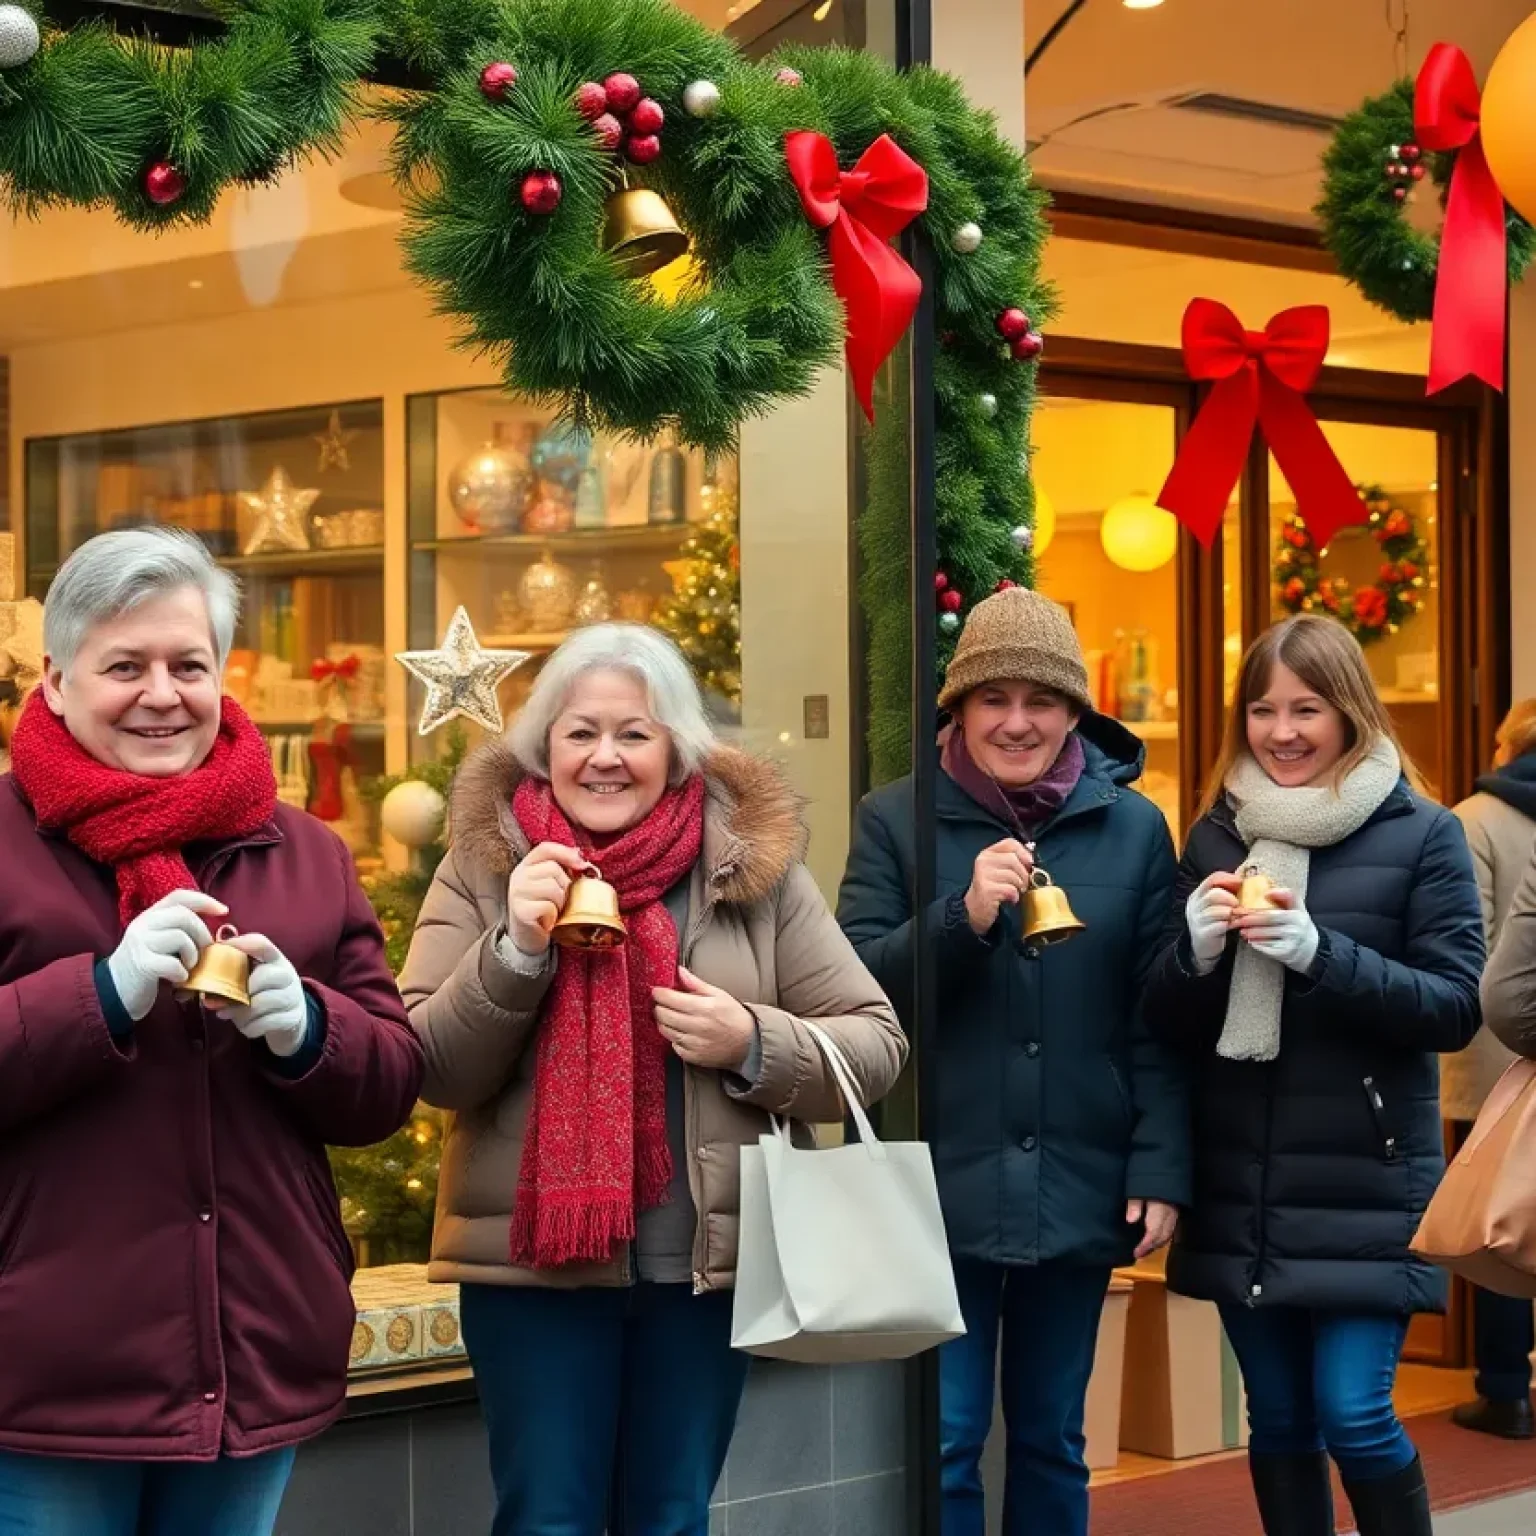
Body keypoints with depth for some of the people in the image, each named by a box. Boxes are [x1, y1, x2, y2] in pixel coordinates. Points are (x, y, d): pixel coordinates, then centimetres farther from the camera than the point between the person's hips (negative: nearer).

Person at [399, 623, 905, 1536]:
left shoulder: (755, 864, 1)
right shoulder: (485, 864, 0)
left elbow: (876, 1046, 2)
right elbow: (433, 1074, -5)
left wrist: (754, 1045, -15)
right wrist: (515, 948, -20)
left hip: (707, 1258, 1)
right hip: (535, 1260, -1)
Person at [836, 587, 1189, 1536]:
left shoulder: (1133, 828, 3)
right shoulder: (898, 819, 0)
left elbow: (1158, 1020, 3)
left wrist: (1162, 1170, -3)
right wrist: (963, 916, -20)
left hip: (1078, 1191, 2)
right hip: (945, 1190, -1)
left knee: (1051, 1439, 13)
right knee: (944, 1444, 1)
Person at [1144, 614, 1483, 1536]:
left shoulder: (1422, 836, -3)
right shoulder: (1216, 838, 9)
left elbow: (1457, 1008, -9)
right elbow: (1168, 1022, 9)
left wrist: (1320, 955, -22)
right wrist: (1196, 951, -13)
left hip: (1366, 1191, -4)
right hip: (1241, 1194, 4)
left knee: (1353, 1416, -7)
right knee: (1278, 1421, 9)